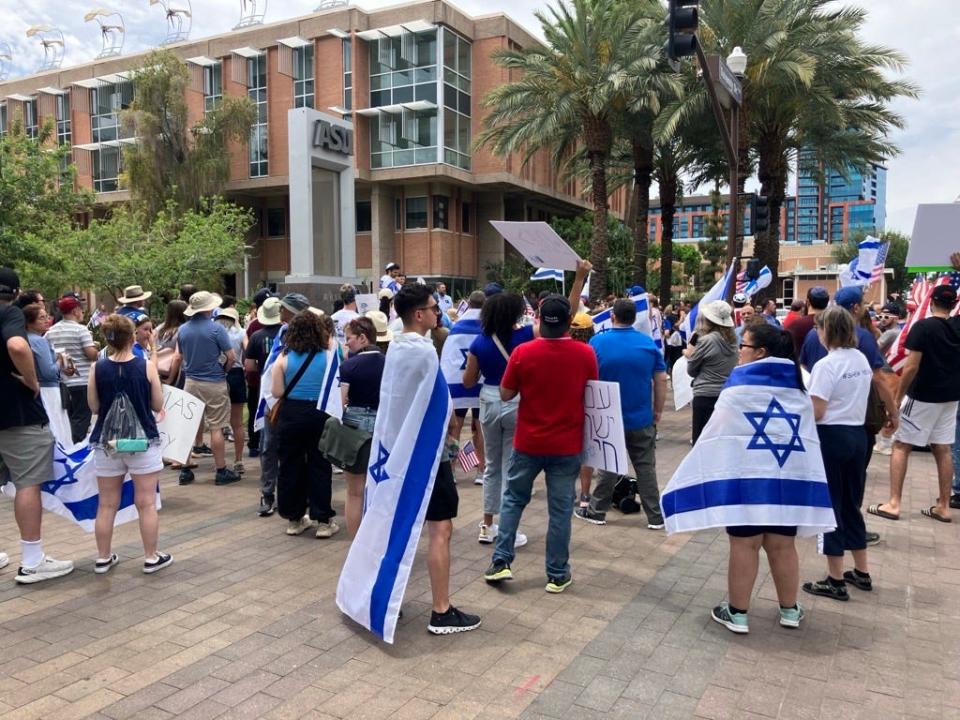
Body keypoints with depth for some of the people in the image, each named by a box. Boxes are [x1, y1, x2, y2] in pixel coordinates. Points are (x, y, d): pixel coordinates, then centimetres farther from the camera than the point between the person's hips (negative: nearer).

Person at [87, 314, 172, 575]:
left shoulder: (97, 368, -5)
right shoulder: (147, 366, -10)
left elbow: (94, 407, 4)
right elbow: (158, 406, -2)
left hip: (106, 442, 2)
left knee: (106, 505, 12)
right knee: (146, 503, 5)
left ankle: (103, 558, 22)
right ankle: (152, 558, 13)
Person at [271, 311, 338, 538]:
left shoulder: (284, 357, -4)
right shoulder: (328, 356, -6)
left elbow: (277, 392, -7)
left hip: (291, 415, 1)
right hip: (320, 415, -1)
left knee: (290, 467, 12)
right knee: (320, 467, 7)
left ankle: (294, 518, 20)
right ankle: (323, 520, 11)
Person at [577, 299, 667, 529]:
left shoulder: (597, 342, -9)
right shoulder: (649, 343, -4)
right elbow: (661, 380, -3)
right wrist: (658, 410, 7)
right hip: (642, 417, 1)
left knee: (607, 466, 12)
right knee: (646, 467, 9)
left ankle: (597, 511, 23)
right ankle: (655, 516, 13)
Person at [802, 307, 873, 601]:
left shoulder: (827, 365, -17)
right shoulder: (862, 360, 8)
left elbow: (816, 413, -19)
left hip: (831, 436, -8)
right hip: (857, 433, 8)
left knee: (830, 505, 2)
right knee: (851, 504, 18)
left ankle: (835, 580, 9)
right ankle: (862, 573, 28)